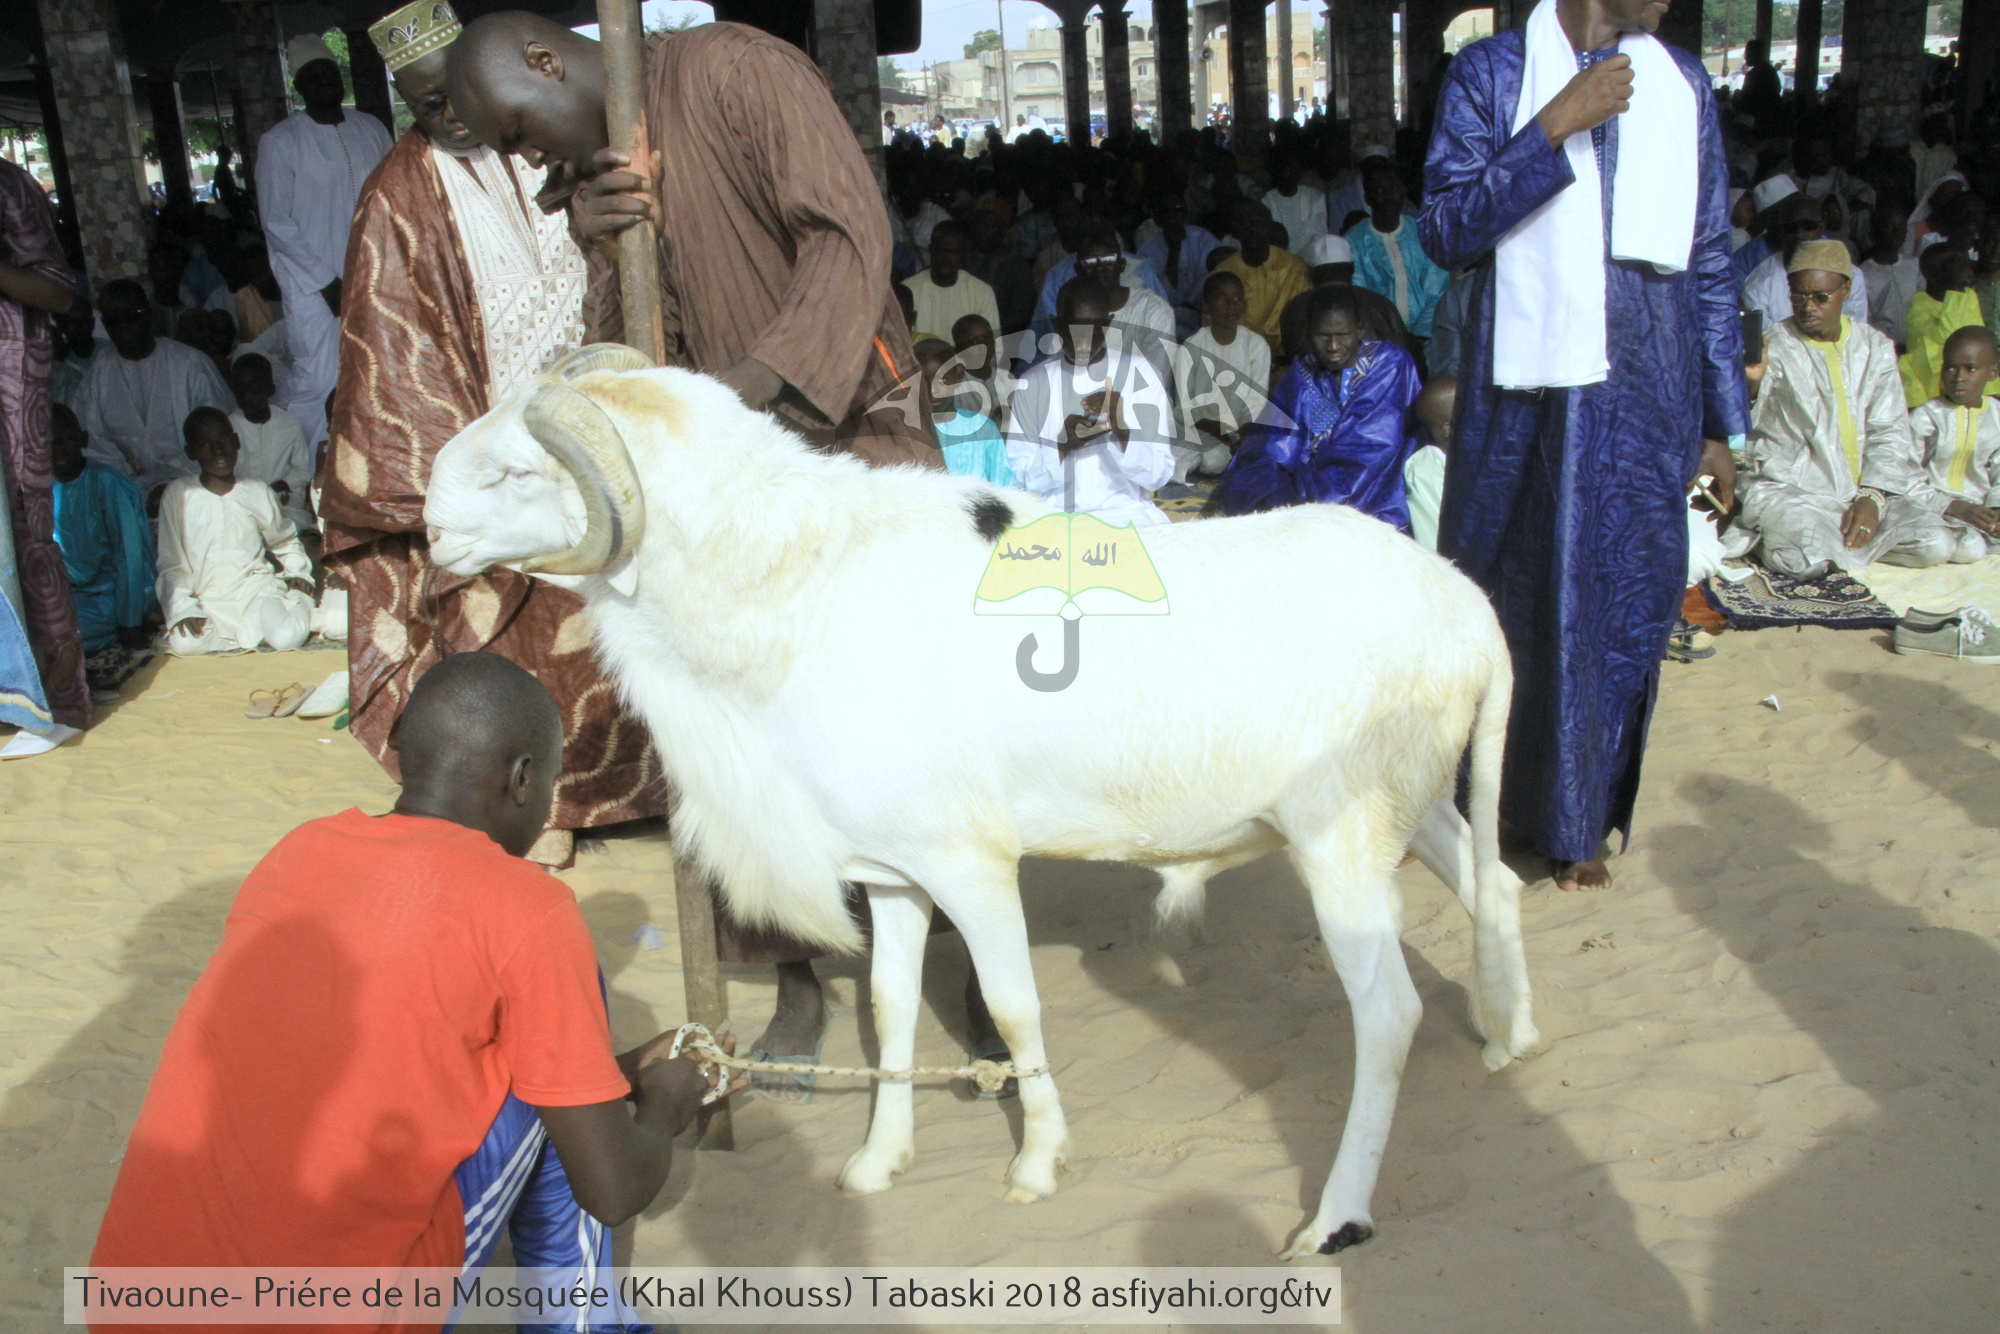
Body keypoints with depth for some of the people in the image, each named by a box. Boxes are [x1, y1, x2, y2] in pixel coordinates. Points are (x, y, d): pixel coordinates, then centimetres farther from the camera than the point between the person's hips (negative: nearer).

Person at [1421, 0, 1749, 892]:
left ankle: (1579, 825, 22)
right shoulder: (1493, 72, 2)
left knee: (1621, 606, 5)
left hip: (1647, 396, 3)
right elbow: (1446, 231, -9)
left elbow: (1709, 265, 11)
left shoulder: (1683, 85, 10)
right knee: (1494, 596, 6)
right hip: (1524, 391, -2)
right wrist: (1555, 127, -18)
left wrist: (1720, 424, 9)